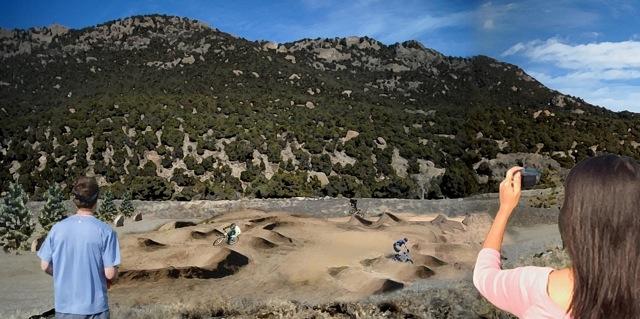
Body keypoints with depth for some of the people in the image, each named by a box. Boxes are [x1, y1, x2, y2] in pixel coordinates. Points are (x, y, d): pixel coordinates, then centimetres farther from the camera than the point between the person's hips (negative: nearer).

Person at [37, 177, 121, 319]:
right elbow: (110, 273, -14)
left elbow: (45, 266, 3)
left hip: (64, 307, 3)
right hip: (95, 307, -3)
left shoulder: (57, 228, -5)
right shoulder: (105, 231, -14)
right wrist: (113, 276, 8)